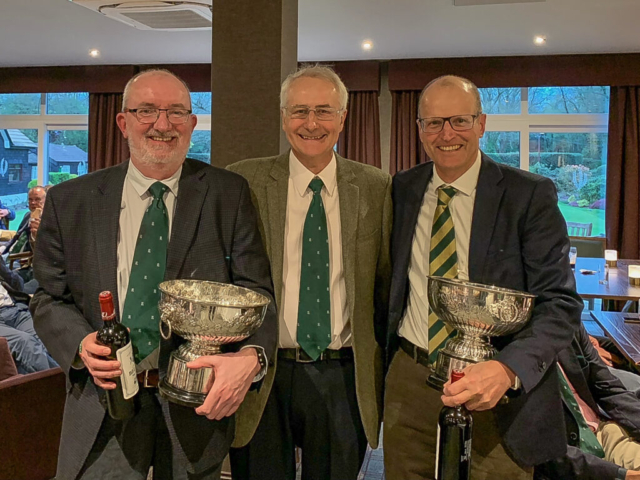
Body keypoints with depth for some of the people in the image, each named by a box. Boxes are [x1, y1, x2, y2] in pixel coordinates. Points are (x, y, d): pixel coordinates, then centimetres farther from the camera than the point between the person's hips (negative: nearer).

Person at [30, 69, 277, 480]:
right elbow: (50, 299, 7)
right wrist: (81, 344, -14)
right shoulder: (69, 202, 2)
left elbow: (255, 290, -7)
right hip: (104, 406, 1)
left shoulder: (229, 194, -2)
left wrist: (251, 356, -26)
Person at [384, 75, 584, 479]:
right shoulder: (401, 190, 3)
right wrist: (383, 356, 4)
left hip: (498, 392, -3)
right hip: (409, 381, 3)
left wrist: (508, 369, -28)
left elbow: (559, 303, -13)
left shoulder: (531, 195, -8)